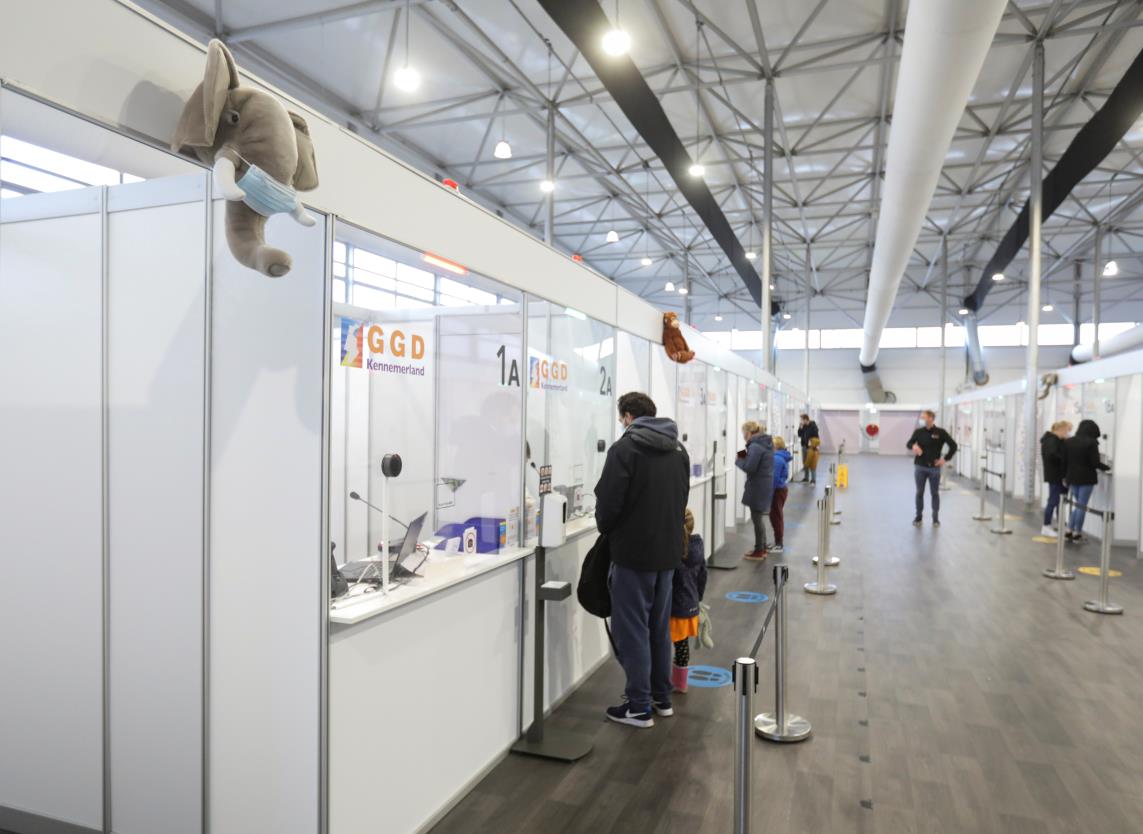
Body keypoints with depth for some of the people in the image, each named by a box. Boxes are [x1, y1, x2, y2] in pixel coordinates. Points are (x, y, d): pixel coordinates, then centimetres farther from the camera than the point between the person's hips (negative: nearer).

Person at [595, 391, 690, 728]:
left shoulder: (624, 448, -14)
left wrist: (606, 529, 4)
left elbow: (608, 501, -15)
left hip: (633, 552, -7)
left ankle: (640, 707, 10)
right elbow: (682, 499, 14)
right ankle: (662, 697, 28)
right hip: (668, 551, 7)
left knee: (632, 629, 3)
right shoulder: (678, 450, 10)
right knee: (659, 627, 18)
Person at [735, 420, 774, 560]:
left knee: (756, 519, 1)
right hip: (765, 485, 9)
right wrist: (746, 457, 6)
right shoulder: (766, 444, 11)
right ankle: (762, 548, 27)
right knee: (759, 518, 19)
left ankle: (758, 551, 10)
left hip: (757, 487, -9)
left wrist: (739, 460, -6)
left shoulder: (755, 446, -19)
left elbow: (749, 468, -23)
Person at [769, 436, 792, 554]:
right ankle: (778, 542, 26)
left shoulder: (777, 459, -22)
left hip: (778, 490, -10)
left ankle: (778, 544, 5)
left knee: (775, 516, -1)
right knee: (777, 516, 17)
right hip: (782, 488, 10)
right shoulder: (783, 457, 9)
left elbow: (775, 477, -23)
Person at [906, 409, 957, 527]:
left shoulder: (940, 432, -6)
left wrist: (945, 459, -5)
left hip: (934, 468, -2)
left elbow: (953, 445, -2)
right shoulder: (919, 432, 1)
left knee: (934, 493, 7)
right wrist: (914, 446, -15)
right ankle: (918, 516, 18)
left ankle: (936, 518, 18)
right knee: (919, 492, 7)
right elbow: (908, 444, 8)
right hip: (920, 467, 2)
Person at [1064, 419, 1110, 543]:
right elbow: (1095, 463, -12)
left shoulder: (1068, 441, 5)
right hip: (1086, 478, -5)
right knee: (1082, 506, 2)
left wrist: (1065, 476, 15)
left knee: (1077, 505, 17)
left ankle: (1069, 531, 13)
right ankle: (1077, 534, 5)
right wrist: (1107, 468, 5)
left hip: (1072, 477, 5)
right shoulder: (1091, 442, -11)